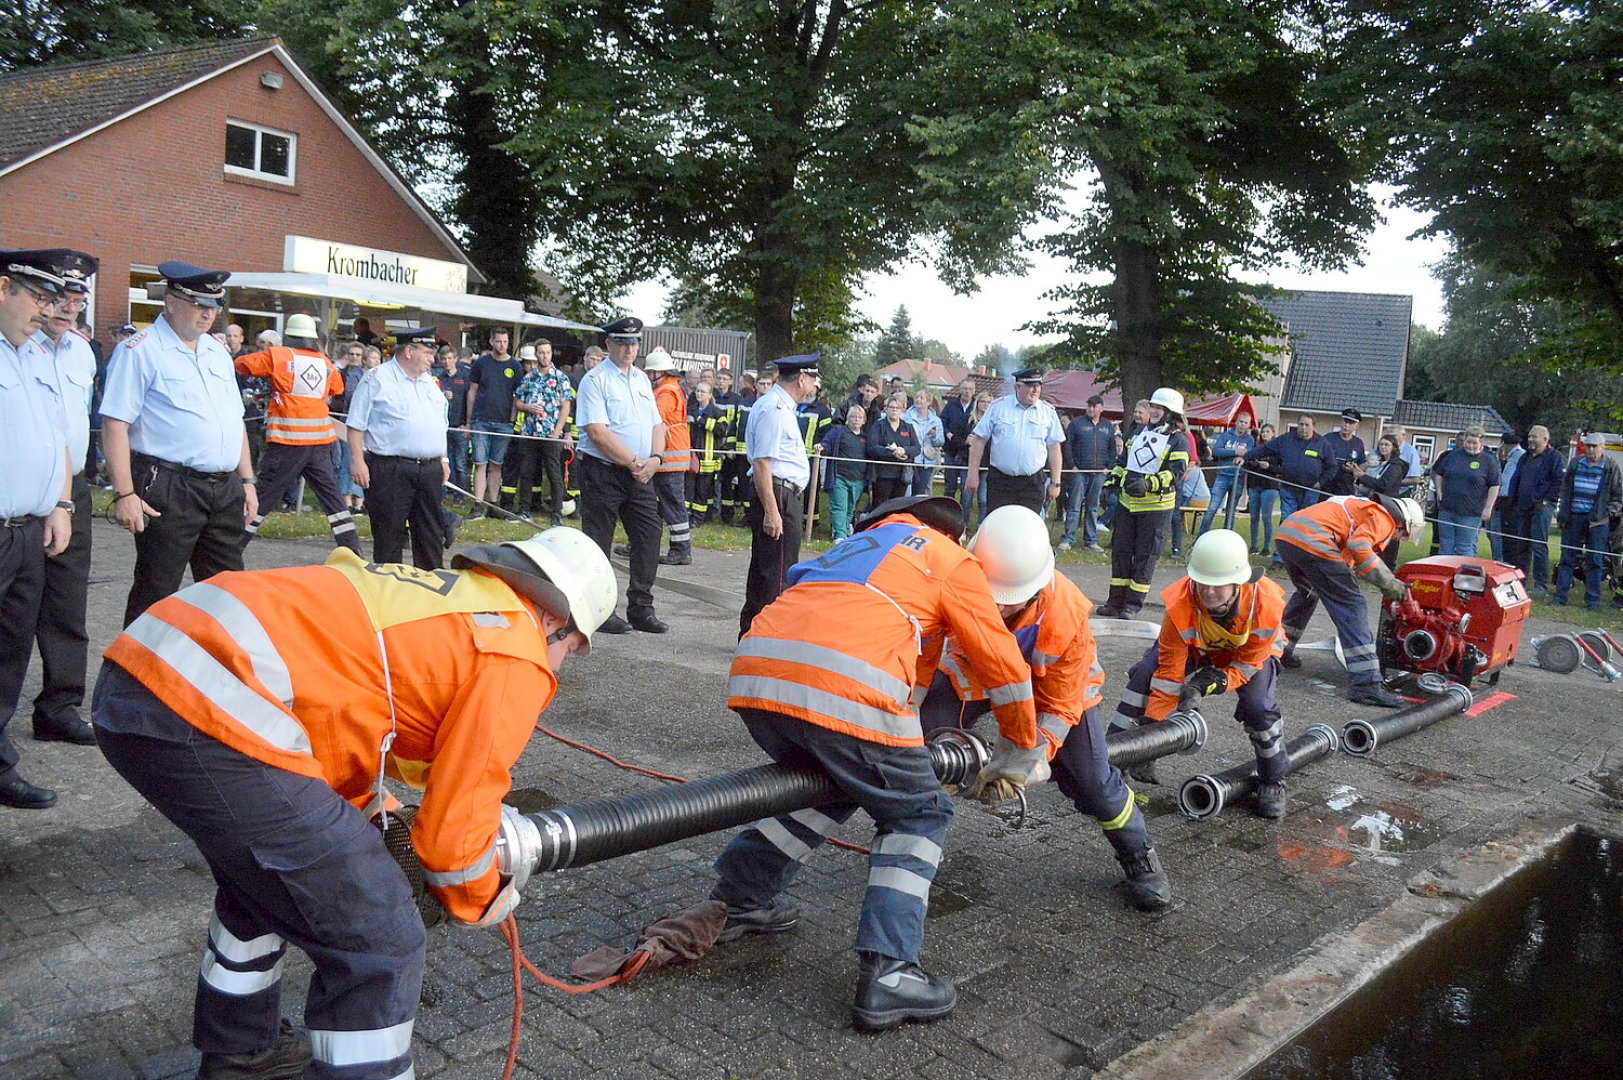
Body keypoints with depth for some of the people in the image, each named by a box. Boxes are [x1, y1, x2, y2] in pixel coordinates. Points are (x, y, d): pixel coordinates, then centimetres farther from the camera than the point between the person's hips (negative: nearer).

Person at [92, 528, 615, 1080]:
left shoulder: (431, 592, 25)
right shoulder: (516, 660, 0)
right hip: (214, 721, -11)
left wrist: (377, 818, 35)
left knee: (264, 874, 34)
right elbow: (455, 823, 2)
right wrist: (480, 903, 21)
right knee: (380, 944, 3)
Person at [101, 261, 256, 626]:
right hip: (168, 490, -7)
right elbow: (115, 425, -11)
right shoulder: (141, 351, -6)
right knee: (155, 595, 0)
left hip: (226, 489, 7)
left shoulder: (217, 352, 16)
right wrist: (124, 494, -17)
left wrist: (247, 480, 16)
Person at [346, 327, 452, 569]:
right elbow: (356, 425, -7)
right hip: (390, 470, -6)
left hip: (430, 469, 7)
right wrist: (358, 462, -13)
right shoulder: (377, 379, -4)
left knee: (432, 532, 10)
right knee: (389, 534, 0)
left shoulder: (430, 382, 17)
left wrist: (443, 459, 18)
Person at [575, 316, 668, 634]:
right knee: (598, 545, 0)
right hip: (602, 473, -7)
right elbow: (597, 432, -16)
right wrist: (634, 462, -15)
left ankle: (641, 610, 15)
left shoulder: (641, 379, 16)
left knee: (649, 536, 5)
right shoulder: (595, 380, -7)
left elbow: (656, 425, 16)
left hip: (640, 473, 7)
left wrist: (654, 459, -3)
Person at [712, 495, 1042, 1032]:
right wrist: (1023, 751, 35)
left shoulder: (852, 545, 37)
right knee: (919, 815, 13)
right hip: (846, 687, -6)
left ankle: (738, 898, 33)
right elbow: (1001, 662, 21)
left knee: (834, 786, 31)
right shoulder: (951, 558, 21)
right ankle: (886, 975, 3)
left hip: (752, 675, 7)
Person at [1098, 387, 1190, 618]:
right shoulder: (1140, 432, 14)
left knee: (1145, 555, 0)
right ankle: (1116, 601, 14)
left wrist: (1149, 484, -28)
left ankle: (1134, 603, 8)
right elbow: (1122, 460, 22)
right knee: (1120, 550, 7)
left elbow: (1176, 473, -15)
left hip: (1156, 507, -6)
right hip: (1127, 502, 6)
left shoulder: (1178, 440, -5)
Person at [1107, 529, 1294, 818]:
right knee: (1144, 673, -23)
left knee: (1258, 705, -24)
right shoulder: (1180, 604, -36)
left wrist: (1215, 683, -42)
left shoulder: (1265, 604, -37)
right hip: (1194, 646, 1)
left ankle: (1272, 782, 5)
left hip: (1250, 651, 0)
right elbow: (1168, 672, -29)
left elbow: (1247, 664, -23)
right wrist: (1152, 724, -31)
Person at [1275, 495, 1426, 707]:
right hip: (1313, 542, -9)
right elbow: (1359, 547, -14)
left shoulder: (1363, 507, 34)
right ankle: (1366, 684, -9)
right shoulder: (1384, 517, 6)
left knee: (1307, 593, 34)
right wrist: (1390, 583, -7)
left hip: (1286, 533, 9)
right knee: (1352, 606, -4)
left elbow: (1347, 555, 35)